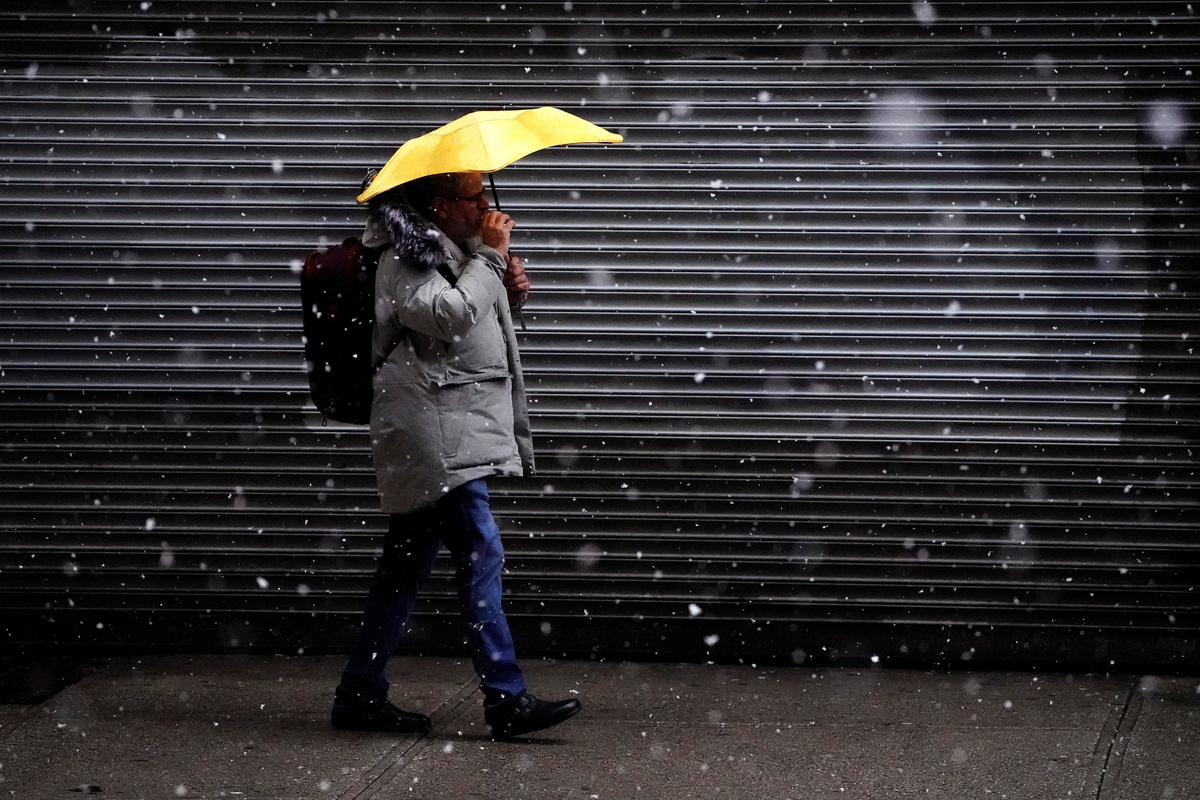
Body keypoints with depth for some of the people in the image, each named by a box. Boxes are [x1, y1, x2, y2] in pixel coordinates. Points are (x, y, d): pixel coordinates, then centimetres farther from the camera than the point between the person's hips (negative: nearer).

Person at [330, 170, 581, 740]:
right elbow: (450, 315, -23)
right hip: (437, 435, -10)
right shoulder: (404, 259, -9)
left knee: (407, 566, 11)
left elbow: (478, 323, 31)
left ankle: (360, 696, 16)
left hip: (462, 428, 10)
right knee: (481, 557, -12)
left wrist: (509, 293, 11)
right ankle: (506, 700, -12)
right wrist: (490, 256, -13)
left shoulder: (453, 251, 20)